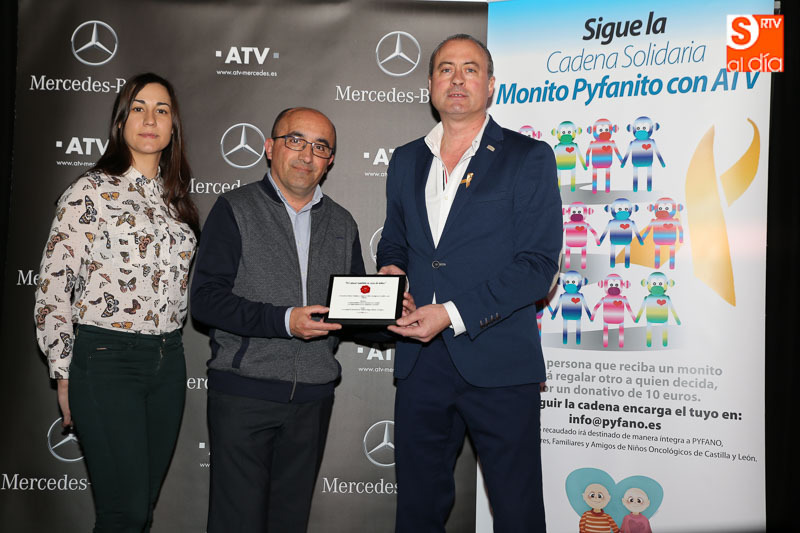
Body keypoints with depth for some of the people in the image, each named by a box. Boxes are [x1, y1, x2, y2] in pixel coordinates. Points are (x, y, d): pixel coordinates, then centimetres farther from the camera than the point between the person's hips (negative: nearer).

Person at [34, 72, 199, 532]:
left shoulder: (175, 198, 12)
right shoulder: (92, 192, -6)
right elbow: (53, 287, -7)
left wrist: (171, 346, 14)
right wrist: (65, 375, -5)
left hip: (169, 360, 6)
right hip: (108, 359, -5)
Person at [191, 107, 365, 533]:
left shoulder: (341, 223, 13)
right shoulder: (235, 210, -1)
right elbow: (205, 299, -11)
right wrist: (283, 320, -21)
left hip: (313, 397, 4)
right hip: (243, 392, -4)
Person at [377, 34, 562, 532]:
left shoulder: (529, 158, -2)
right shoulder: (406, 161, 14)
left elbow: (538, 265, -10)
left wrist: (454, 314, -18)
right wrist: (390, 270, -1)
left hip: (499, 364, -4)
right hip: (421, 361, 5)